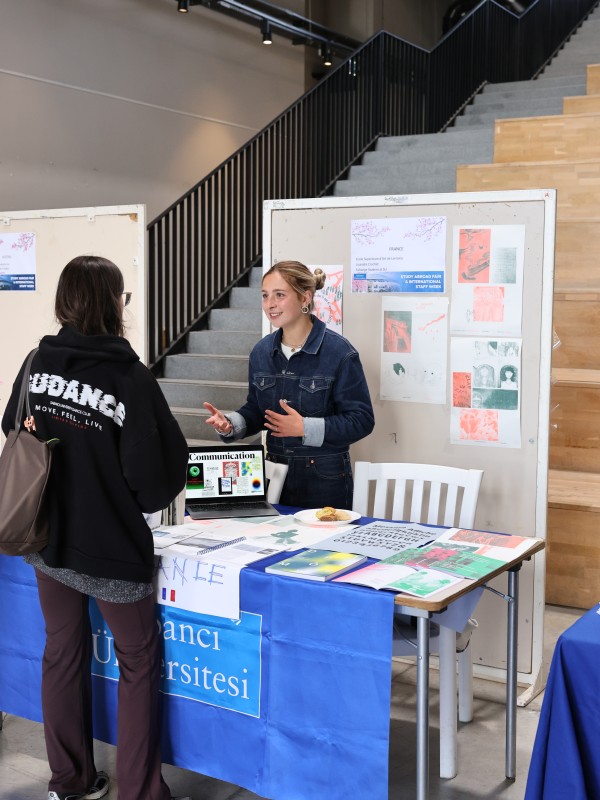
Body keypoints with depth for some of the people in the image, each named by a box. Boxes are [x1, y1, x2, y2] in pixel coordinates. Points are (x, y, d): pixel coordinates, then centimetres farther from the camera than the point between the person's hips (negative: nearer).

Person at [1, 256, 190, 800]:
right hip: (111, 549, -5)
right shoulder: (131, 379, -20)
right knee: (138, 662, 13)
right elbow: (153, 477, -18)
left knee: (63, 653, 20)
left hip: (47, 540, 5)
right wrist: (159, 493, 4)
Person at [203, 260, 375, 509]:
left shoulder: (338, 352, -13)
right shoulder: (261, 351, 5)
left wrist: (305, 428, -22)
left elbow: (361, 420, -13)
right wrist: (230, 423, -7)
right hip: (275, 473, 5)